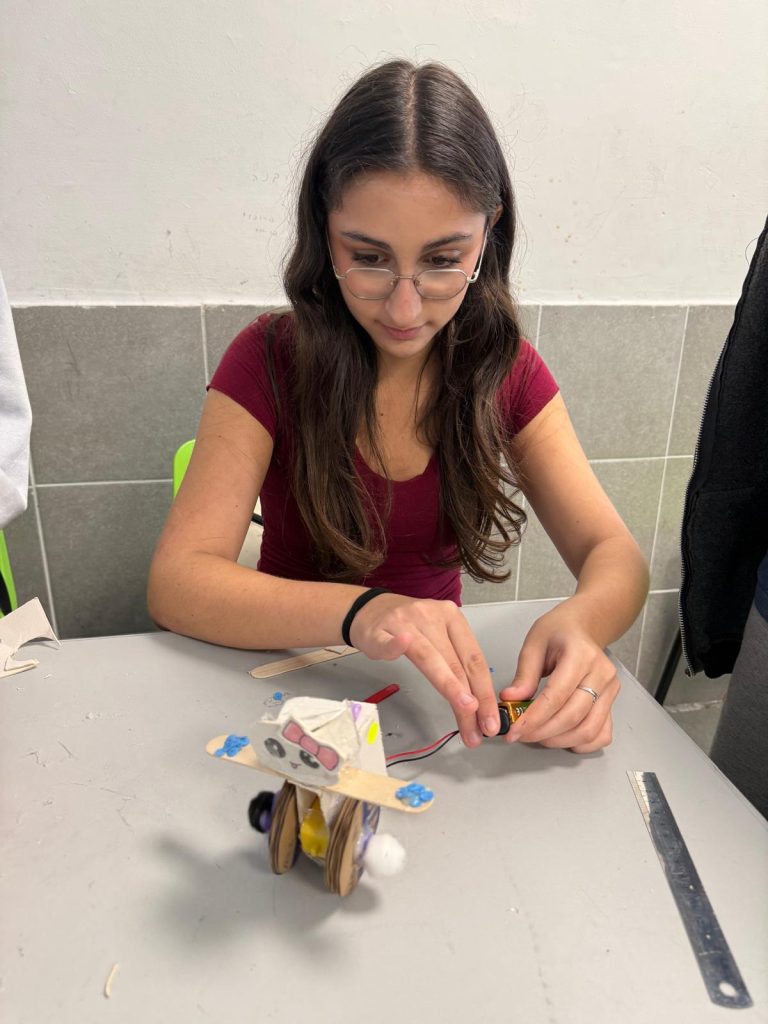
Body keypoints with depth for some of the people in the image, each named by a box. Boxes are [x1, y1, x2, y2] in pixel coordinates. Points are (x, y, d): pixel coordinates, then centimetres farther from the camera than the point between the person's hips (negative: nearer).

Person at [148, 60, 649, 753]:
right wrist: (360, 612, -38)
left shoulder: (505, 369, -5)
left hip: (443, 684, 3)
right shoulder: (269, 361, -13)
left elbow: (616, 556, -9)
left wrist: (578, 623, -32)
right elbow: (176, 581, -21)